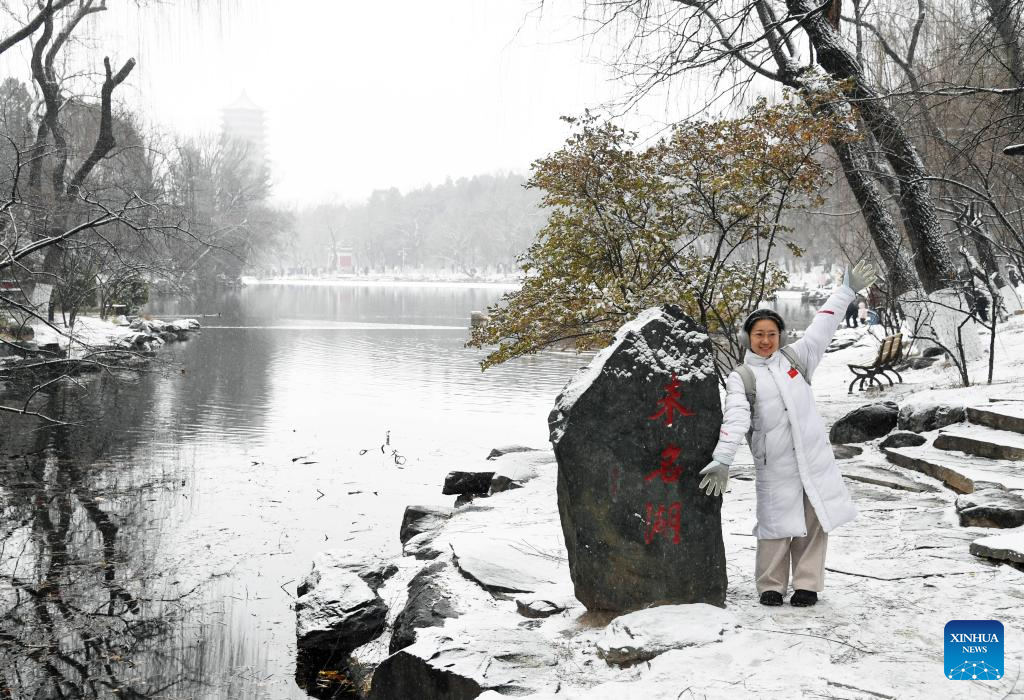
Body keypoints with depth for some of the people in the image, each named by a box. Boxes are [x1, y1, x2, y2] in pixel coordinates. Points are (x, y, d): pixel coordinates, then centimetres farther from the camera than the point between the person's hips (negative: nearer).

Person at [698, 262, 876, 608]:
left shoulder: (794, 358, 11)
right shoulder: (741, 378, 0)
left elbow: (822, 328, 14)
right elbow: (735, 419, -14)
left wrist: (847, 290, 13)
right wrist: (722, 460, -27)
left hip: (815, 457, 3)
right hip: (775, 465, -3)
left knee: (814, 522, 3)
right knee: (776, 523, -2)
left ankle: (807, 585, 13)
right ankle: (770, 586, 13)